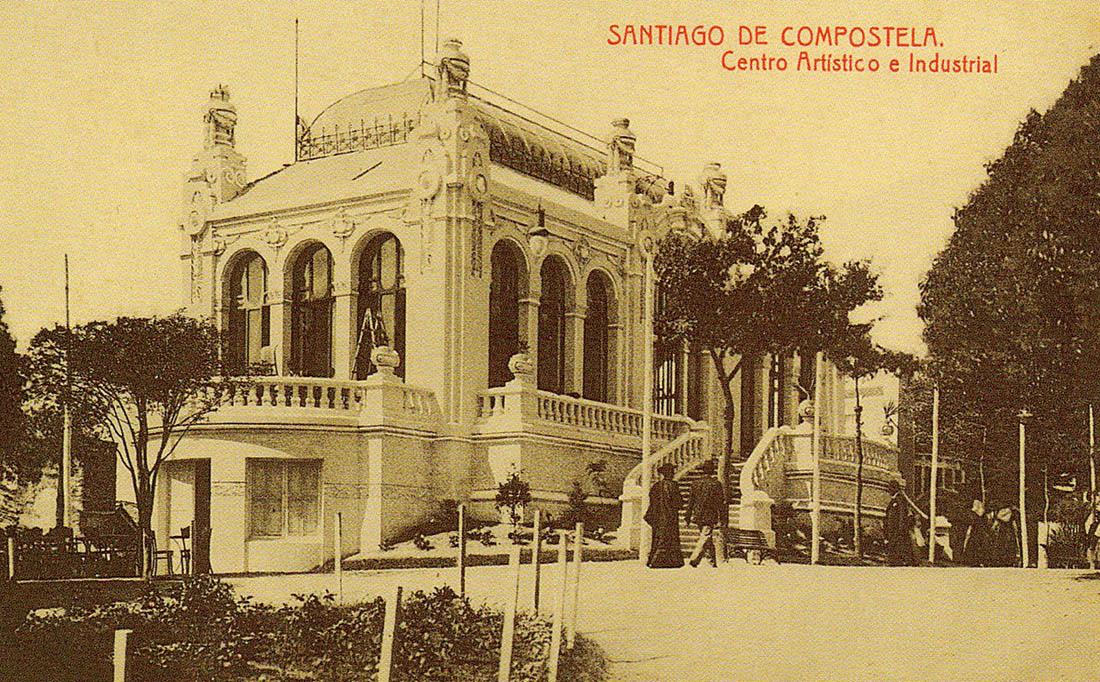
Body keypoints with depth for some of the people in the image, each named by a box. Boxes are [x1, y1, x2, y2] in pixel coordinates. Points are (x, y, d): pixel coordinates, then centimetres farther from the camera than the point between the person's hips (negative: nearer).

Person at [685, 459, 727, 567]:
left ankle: (714, 561, 17)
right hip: (711, 517, -5)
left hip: (698, 516, 5)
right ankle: (694, 559, -11)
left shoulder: (696, 484, 5)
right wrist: (724, 519, -3)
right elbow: (721, 503, -7)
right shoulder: (716, 484, -8)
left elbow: (690, 501, 9)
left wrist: (688, 517, 16)